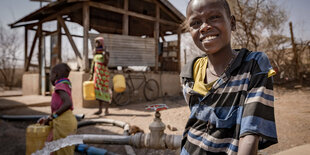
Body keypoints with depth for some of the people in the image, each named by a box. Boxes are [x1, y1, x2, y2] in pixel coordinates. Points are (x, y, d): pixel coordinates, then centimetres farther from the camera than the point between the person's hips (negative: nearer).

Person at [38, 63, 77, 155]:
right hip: (68, 120, 9)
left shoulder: (60, 85, -7)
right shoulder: (66, 86, 19)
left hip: (63, 122, -9)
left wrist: (52, 117, -14)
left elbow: (68, 103, -22)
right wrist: (48, 119, 15)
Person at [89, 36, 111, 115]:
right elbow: (93, 64, 14)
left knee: (105, 90, -4)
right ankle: (100, 109, 15)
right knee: (98, 91, 7)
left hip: (104, 74, -6)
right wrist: (91, 75, 13)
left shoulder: (106, 53, -7)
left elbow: (106, 63, -20)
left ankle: (106, 109, 4)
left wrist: (105, 54, -27)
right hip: (97, 74, 6)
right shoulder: (95, 53, 11)